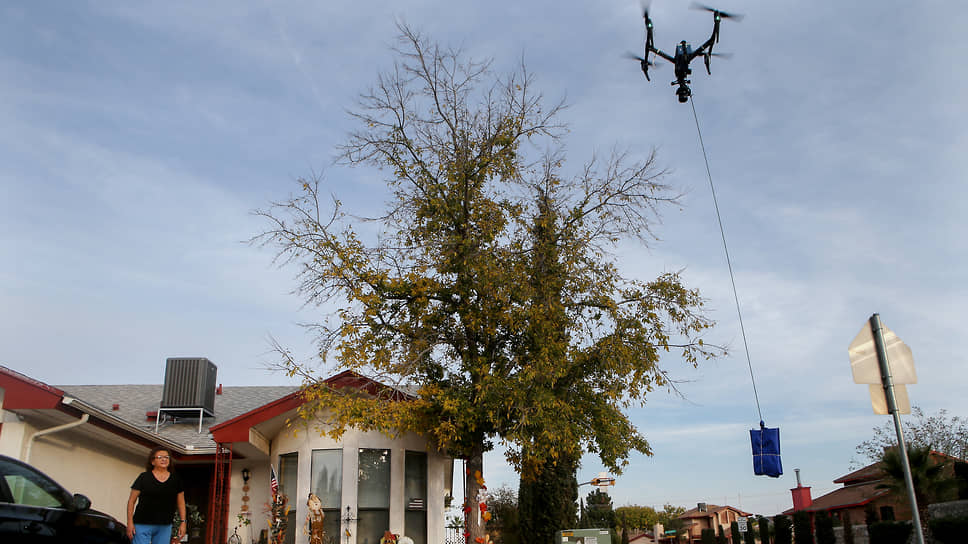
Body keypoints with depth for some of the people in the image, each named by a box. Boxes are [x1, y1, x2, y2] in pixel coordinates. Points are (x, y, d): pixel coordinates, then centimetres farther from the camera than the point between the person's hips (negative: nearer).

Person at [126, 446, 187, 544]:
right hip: (142, 525, -3)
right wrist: (130, 523, -7)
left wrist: (183, 522, 7)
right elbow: (131, 501, 0)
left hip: (164, 527, 3)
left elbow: (181, 502, 13)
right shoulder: (144, 478, 0)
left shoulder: (175, 479, 9)